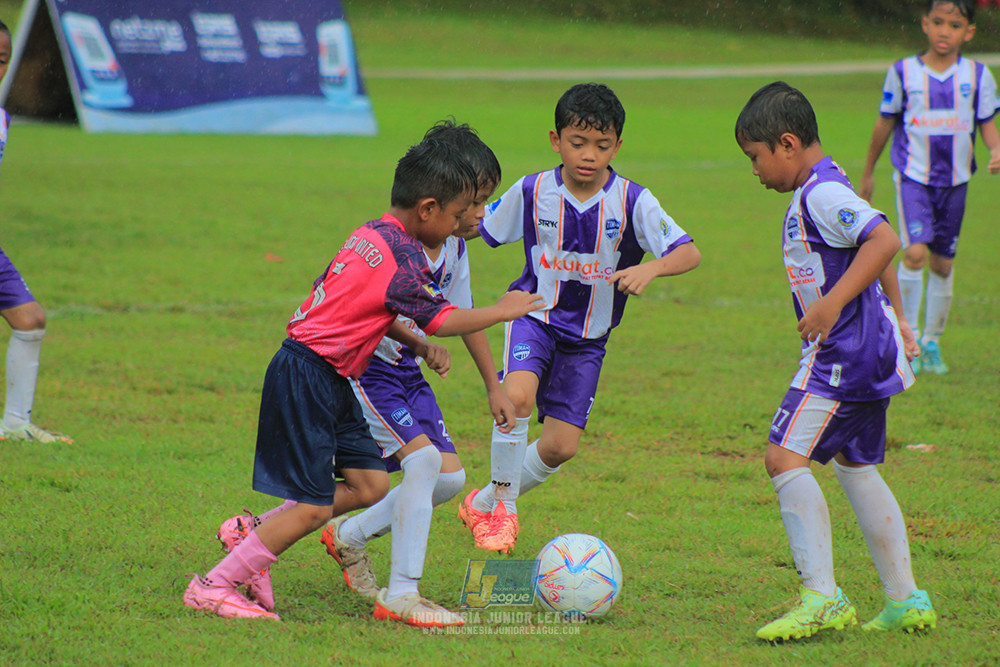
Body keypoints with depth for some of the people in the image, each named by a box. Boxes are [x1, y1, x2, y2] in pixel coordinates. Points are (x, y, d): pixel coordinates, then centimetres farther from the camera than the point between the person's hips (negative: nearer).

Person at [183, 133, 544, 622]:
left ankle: (251, 536, 16)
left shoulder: (371, 235, 12)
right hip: (306, 377, -10)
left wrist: (416, 344, 18)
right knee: (313, 508, -8)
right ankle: (212, 587, -2)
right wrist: (503, 310, -1)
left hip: (328, 381, 10)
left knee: (370, 486, 8)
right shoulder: (402, 256, -17)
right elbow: (443, 320, -14)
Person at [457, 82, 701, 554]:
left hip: (588, 337, 1)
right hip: (535, 316, -1)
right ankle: (502, 504, -9)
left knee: (561, 445, -1)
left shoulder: (632, 202, -14)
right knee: (518, 395, -29)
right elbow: (478, 228, 7)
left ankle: (485, 503, 26)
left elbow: (688, 253, -23)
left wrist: (651, 268, -42)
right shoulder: (533, 192, -9)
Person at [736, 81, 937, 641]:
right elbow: (879, 250, 28)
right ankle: (906, 600, 20)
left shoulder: (822, 195, -16)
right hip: (869, 352, 11)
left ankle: (822, 598, -20)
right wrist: (895, 315, 35)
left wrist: (834, 302, -29)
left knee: (786, 457, -15)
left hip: (843, 351, -11)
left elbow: (884, 240, -28)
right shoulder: (825, 191, 16)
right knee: (855, 465, 17)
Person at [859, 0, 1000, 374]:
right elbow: (885, 124, 8)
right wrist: (868, 173, 16)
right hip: (913, 175, -2)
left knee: (942, 263, 9)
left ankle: (932, 341, 26)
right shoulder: (903, 73, -3)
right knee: (915, 252, -19)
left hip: (955, 180, 2)